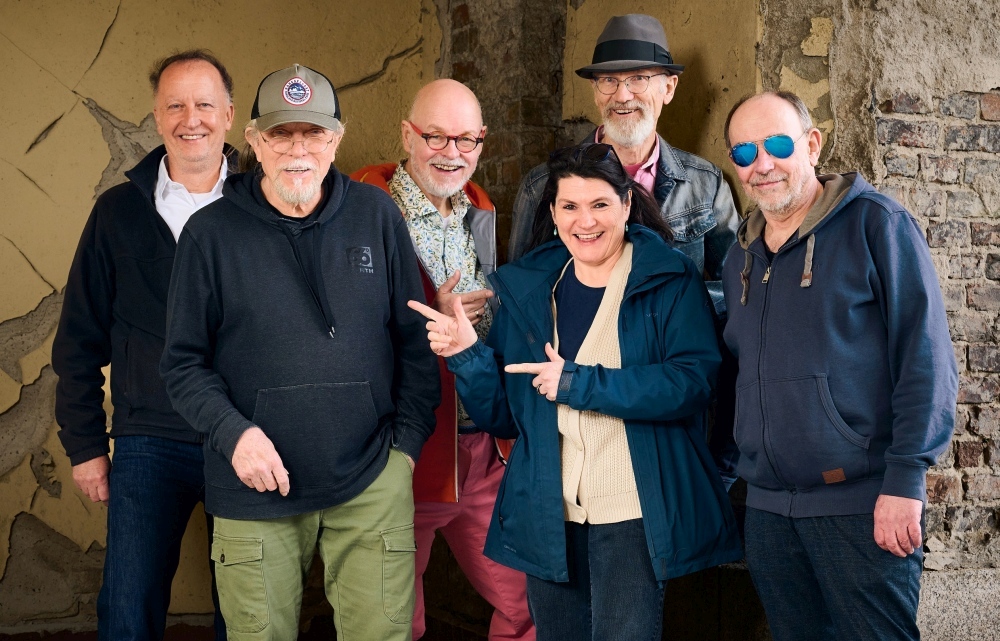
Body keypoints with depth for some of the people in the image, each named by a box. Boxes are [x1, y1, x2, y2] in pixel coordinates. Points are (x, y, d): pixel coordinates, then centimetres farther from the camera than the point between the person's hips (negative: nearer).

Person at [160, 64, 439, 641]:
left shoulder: (377, 215, 4)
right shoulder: (211, 232, 0)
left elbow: (414, 339, 8)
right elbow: (184, 364, 2)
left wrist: (407, 441, 1)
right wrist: (233, 432, -13)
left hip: (372, 485, 1)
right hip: (256, 487, 0)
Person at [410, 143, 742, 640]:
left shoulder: (669, 280, -4)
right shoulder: (524, 290, 8)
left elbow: (692, 381, -18)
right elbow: (503, 416, 9)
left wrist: (578, 383, -20)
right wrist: (468, 357, -10)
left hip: (633, 515, -4)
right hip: (547, 517, 4)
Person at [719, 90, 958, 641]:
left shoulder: (874, 224, -6)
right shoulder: (742, 258, 14)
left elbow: (925, 357, -11)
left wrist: (905, 480, -16)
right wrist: (736, 464, 14)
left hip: (861, 503, -6)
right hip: (767, 507, 6)